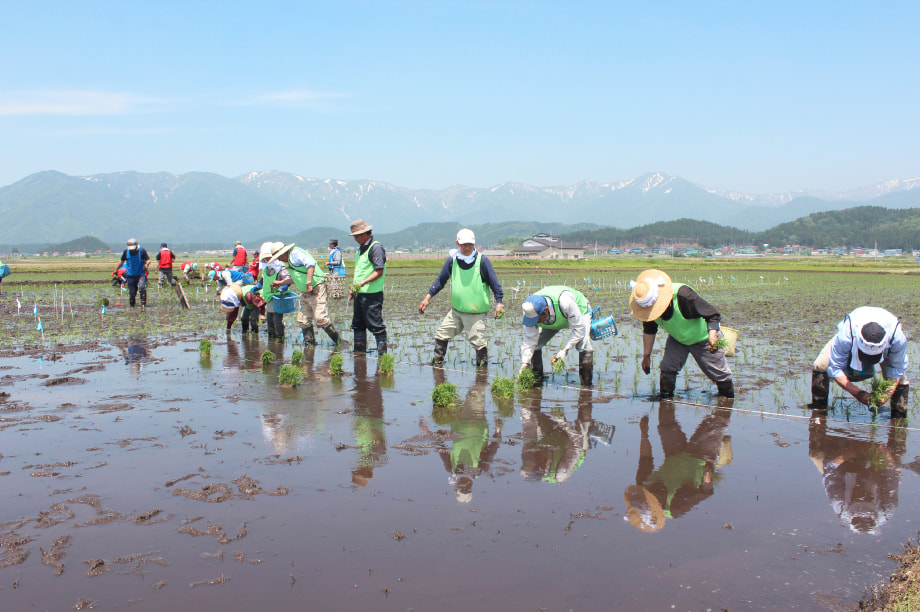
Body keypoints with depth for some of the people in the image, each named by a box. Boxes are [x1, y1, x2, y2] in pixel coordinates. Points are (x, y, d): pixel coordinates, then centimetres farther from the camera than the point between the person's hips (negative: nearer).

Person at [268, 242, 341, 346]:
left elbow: (311, 264, -26)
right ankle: (309, 343, 12)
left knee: (320, 317, -16)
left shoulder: (295, 253, -10)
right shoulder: (288, 261, 21)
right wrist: (281, 283, 35)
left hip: (316, 289, -10)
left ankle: (337, 339, -5)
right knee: (303, 320, 6)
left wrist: (309, 283, -29)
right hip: (305, 293, 10)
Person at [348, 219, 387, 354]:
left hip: (372, 294, -10)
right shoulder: (361, 248, 17)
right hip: (360, 293, 10)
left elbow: (379, 271, -19)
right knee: (358, 323, 13)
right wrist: (353, 289, 19)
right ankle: (359, 351, 21)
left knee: (375, 324, -6)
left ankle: (382, 351, 1)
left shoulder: (376, 248, -12)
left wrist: (363, 283, -27)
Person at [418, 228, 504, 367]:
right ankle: (437, 363, 23)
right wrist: (427, 297, 5)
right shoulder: (452, 260, 3)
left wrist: (499, 303, -9)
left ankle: (483, 366, 13)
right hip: (456, 310, 5)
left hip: (476, 313, -4)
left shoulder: (482, 261, -7)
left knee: (478, 341, -6)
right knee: (441, 334, 7)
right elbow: (440, 280, 11)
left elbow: (494, 283, -3)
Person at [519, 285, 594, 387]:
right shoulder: (531, 310, -32)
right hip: (553, 319, 4)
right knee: (534, 343, -13)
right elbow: (529, 340, -23)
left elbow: (579, 328, -34)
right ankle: (536, 381, 3)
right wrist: (525, 363, -31)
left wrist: (565, 350, -39)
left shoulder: (565, 301, -46)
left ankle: (586, 385, -17)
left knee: (583, 344, -29)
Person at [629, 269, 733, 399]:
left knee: (718, 373, 4)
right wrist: (646, 356, 4)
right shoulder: (647, 305, -21)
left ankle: (728, 398, 30)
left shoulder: (683, 295, -39)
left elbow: (713, 315, -31)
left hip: (702, 338, -4)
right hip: (677, 339, 4)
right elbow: (649, 331, -2)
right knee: (667, 368, -14)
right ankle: (666, 400, 0)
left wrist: (712, 336, -47)